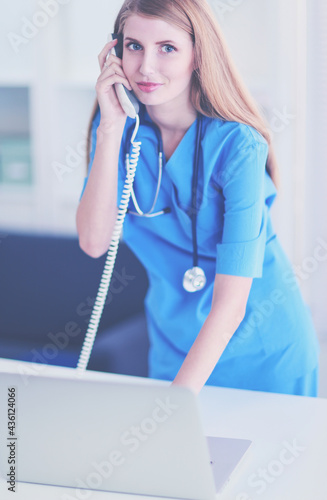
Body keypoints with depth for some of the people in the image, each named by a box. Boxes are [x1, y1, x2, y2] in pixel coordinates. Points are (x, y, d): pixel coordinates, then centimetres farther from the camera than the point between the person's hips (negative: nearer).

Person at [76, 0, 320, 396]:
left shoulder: (237, 146, -24)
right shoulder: (118, 123, -9)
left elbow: (231, 302, -28)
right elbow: (93, 242, -19)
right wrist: (111, 127, -25)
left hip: (264, 349, -3)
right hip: (174, 343, 4)